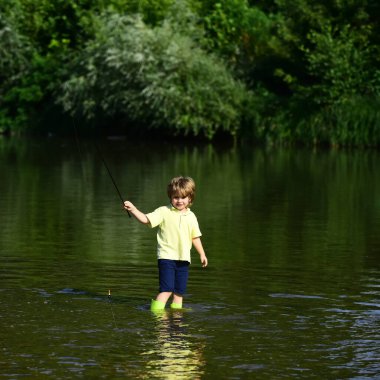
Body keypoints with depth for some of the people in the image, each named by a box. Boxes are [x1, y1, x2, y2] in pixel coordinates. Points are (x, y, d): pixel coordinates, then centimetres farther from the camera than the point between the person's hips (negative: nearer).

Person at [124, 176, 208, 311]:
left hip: (183, 259, 5)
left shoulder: (191, 216, 11)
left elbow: (195, 237, 21)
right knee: (167, 289, -15)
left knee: (179, 291, 9)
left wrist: (202, 254, 22)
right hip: (167, 257, -5)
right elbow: (146, 219, -14)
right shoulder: (164, 211, -3)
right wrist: (133, 210, -28)